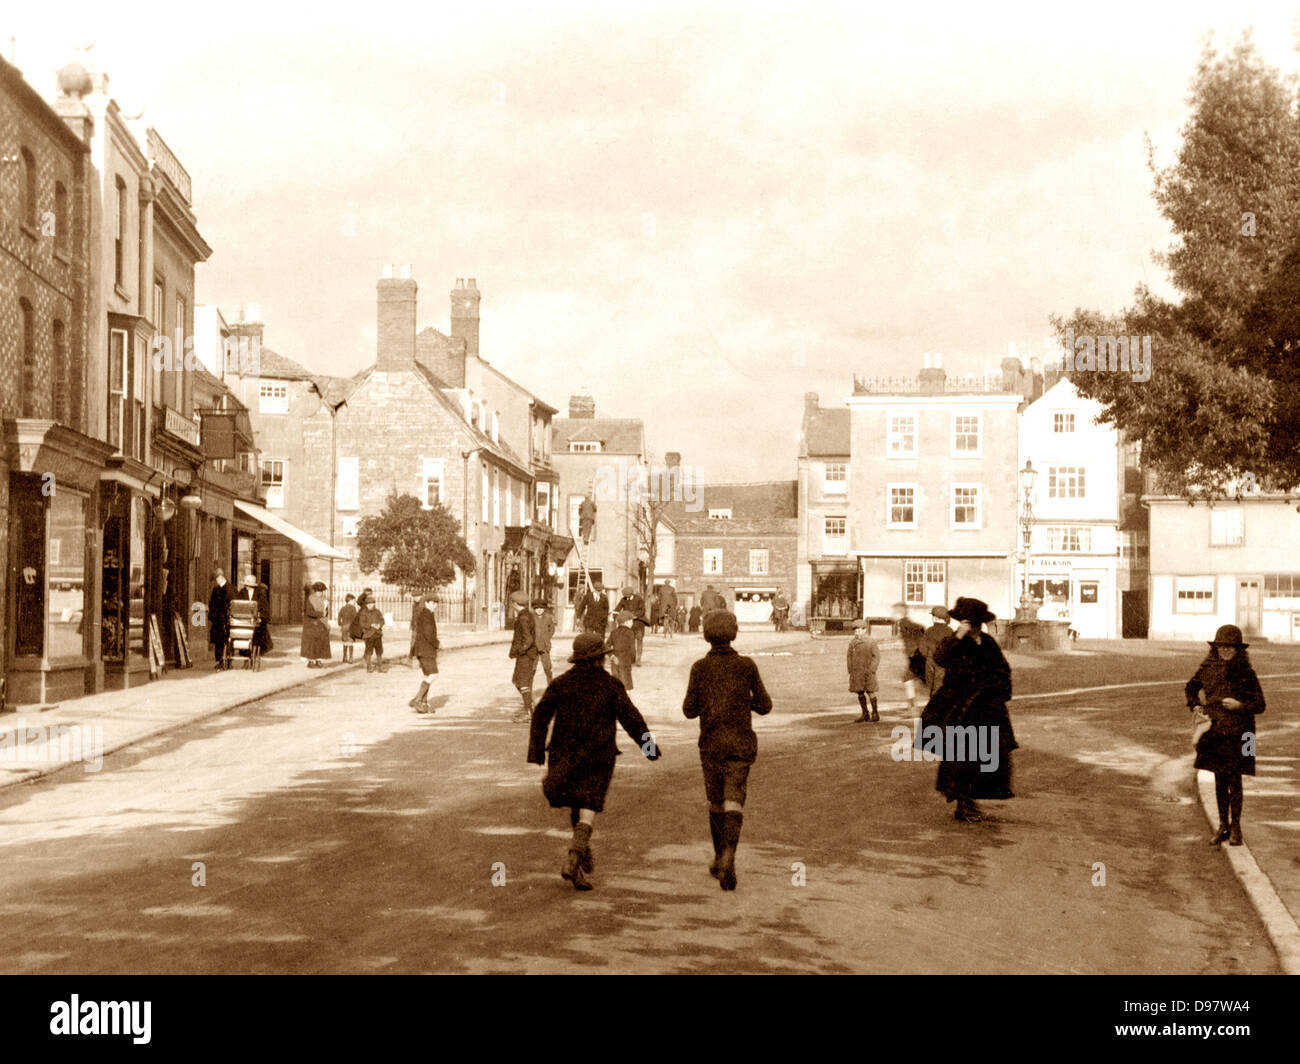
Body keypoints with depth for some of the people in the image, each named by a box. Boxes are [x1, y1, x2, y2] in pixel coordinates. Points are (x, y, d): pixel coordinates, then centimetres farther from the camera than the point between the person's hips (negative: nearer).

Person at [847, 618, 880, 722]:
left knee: (870, 692, -3)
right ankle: (865, 714, 17)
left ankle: (875, 714, 6)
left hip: (867, 672, -5)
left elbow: (876, 656, -5)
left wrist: (871, 669, -13)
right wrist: (850, 670, 4)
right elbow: (850, 657, 13)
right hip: (856, 672, 5)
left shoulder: (871, 642, -5)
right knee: (860, 692, 7)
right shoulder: (852, 643, 8)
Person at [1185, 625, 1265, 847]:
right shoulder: (1208, 669, 2)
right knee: (1219, 780, 9)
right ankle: (1223, 825, 21)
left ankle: (1235, 827, 15)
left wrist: (1240, 705, -18)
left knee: (1234, 780, 0)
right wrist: (1196, 706, 6)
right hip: (1214, 730, 3)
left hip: (1238, 732, -3)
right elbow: (1190, 688, 21)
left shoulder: (1246, 672, -6)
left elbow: (1259, 704, -2)